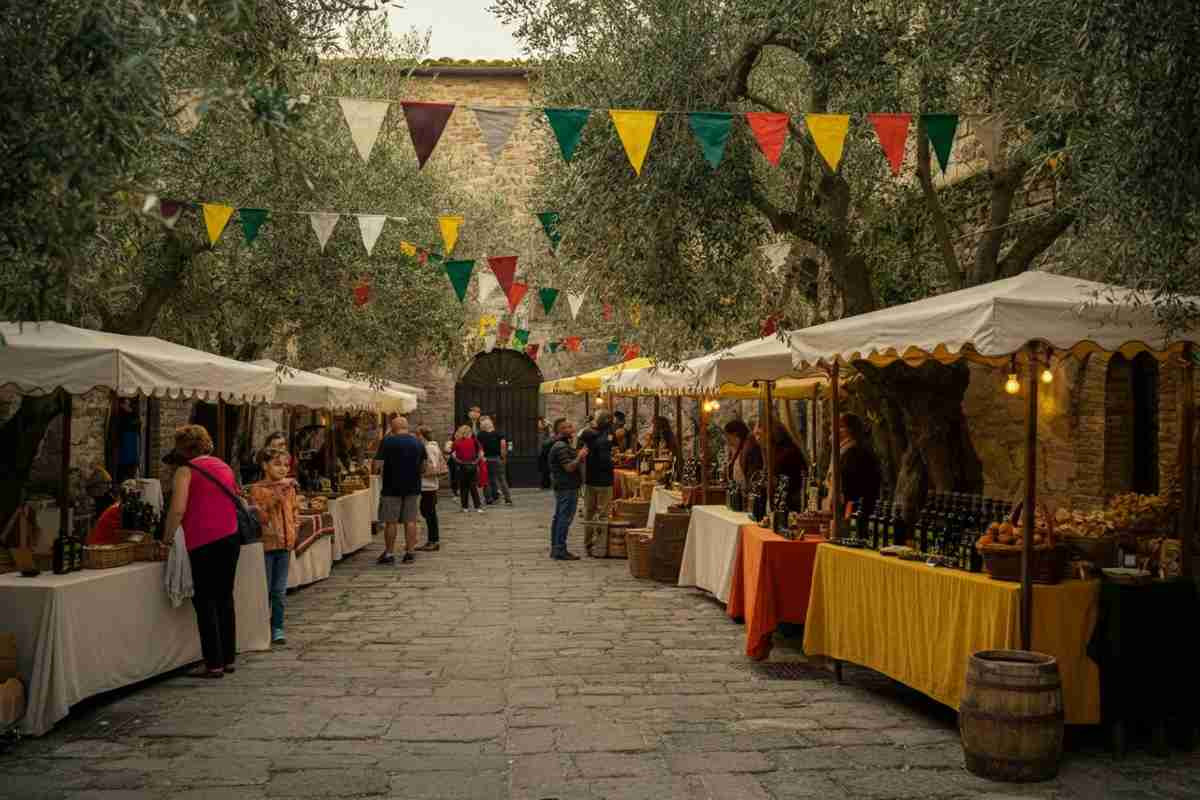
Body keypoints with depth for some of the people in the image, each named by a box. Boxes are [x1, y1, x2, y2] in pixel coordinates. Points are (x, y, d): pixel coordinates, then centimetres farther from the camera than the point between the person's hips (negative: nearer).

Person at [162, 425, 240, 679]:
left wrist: (167, 537, -3)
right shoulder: (224, 466, 17)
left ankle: (214, 663, 2)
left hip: (204, 541, -6)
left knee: (205, 601, 1)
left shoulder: (186, 470, -3)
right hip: (231, 537, 7)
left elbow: (178, 510, -14)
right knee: (225, 598, 15)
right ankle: (229, 658, 20)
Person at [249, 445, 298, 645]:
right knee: (264, 590, 2)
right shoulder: (257, 489, -7)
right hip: (266, 544, -5)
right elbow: (259, 517, -15)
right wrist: (276, 496, -21)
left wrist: (294, 532, 3)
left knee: (280, 591, 9)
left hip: (285, 545, 5)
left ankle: (277, 629, 17)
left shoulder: (289, 488, 9)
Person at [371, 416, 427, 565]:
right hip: (413, 487, 4)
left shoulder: (388, 441, -10)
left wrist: (374, 469, 9)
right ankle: (409, 553, 9)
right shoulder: (418, 443, 5)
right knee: (410, 521, 7)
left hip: (392, 488, -4)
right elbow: (424, 465, 14)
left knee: (391, 521, 4)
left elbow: (377, 466, -12)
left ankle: (389, 554, 9)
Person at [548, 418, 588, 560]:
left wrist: (580, 455, 12)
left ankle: (555, 549, 19)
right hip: (567, 488, -11)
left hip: (561, 487, 11)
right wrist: (580, 457, -14)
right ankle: (560, 550, -7)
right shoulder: (562, 447, -17)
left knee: (558, 517, 13)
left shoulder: (562, 445, 17)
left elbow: (571, 464, 23)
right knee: (565, 518, -9)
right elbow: (569, 467, -23)